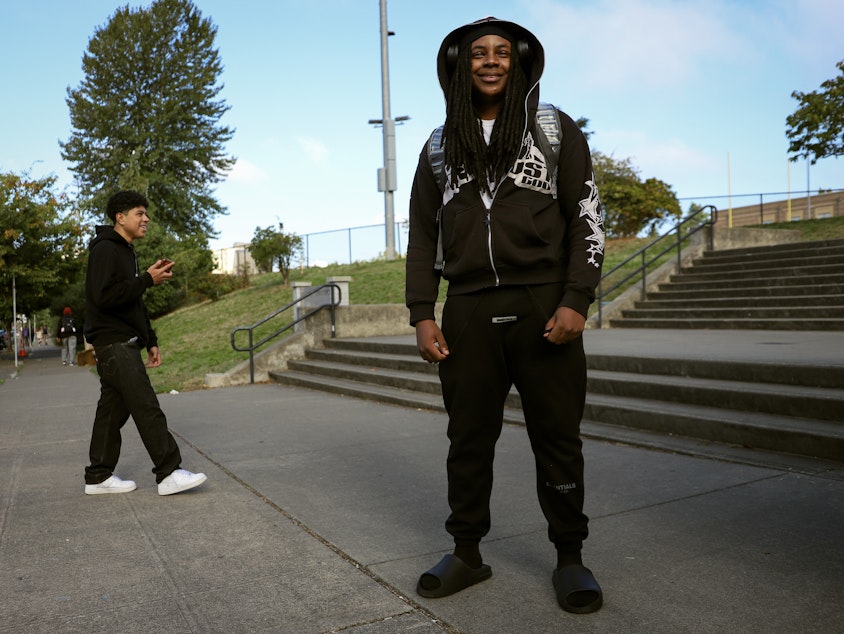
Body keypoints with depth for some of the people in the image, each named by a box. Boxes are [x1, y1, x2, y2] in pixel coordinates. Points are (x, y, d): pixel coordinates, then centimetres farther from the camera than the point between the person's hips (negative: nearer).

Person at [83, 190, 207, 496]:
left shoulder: (126, 252, 22)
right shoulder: (105, 250, -10)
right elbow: (103, 296, -23)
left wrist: (150, 341, 21)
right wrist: (147, 279, -17)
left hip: (124, 344, 10)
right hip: (113, 343, -10)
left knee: (113, 409, 11)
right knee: (146, 407, -12)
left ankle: (99, 477, 18)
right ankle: (169, 473, -11)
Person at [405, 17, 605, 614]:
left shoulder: (556, 130, 7)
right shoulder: (441, 145, 13)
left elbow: (587, 218, 1)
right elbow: (423, 234, 12)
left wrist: (576, 300, -10)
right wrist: (422, 313, 3)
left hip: (543, 308, -2)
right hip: (467, 313, 3)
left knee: (557, 436, 3)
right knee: (468, 438, 8)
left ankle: (570, 558, 18)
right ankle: (467, 553, 22)